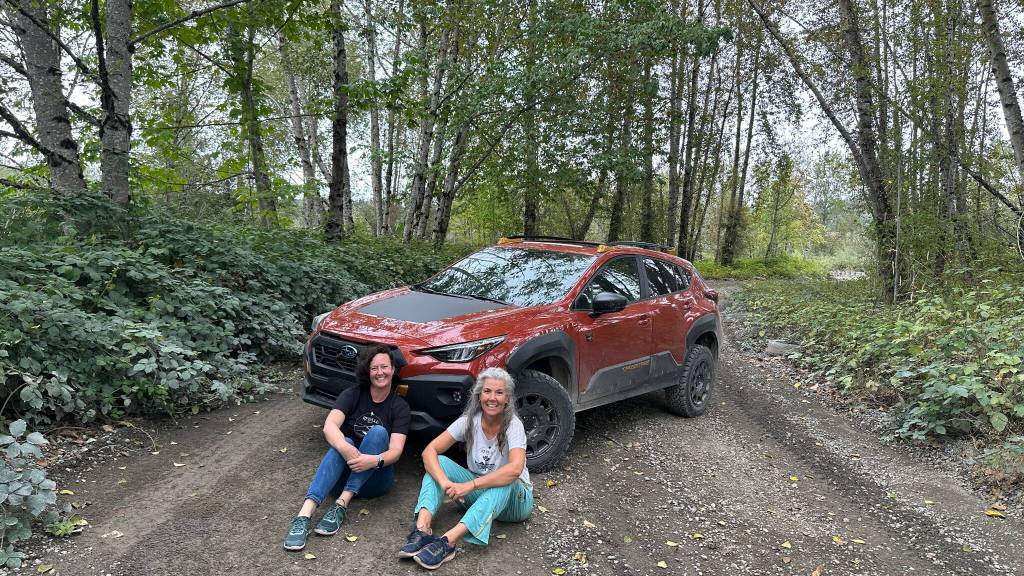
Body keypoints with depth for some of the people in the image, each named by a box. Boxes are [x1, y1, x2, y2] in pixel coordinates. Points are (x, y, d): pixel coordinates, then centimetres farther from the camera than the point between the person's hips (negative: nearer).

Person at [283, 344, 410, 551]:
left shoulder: (400, 406, -1)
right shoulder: (353, 394, 1)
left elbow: (395, 451, -13)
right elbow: (329, 426, -16)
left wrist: (374, 461, -35)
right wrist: (346, 449, -38)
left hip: (375, 478, 0)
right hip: (345, 473, 1)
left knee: (378, 432, -27)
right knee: (342, 442, -32)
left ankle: (341, 504, -35)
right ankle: (305, 514, -47)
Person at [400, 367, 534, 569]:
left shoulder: (513, 425, -21)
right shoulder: (469, 421, -10)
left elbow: (515, 469, -37)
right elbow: (430, 451, -16)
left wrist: (470, 485, -40)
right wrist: (444, 482, -34)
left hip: (513, 499, -4)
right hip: (478, 494, 4)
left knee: (506, 481, -37)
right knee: (440, 462, -15)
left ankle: (449, 541, -47)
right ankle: (422, 528, -34)